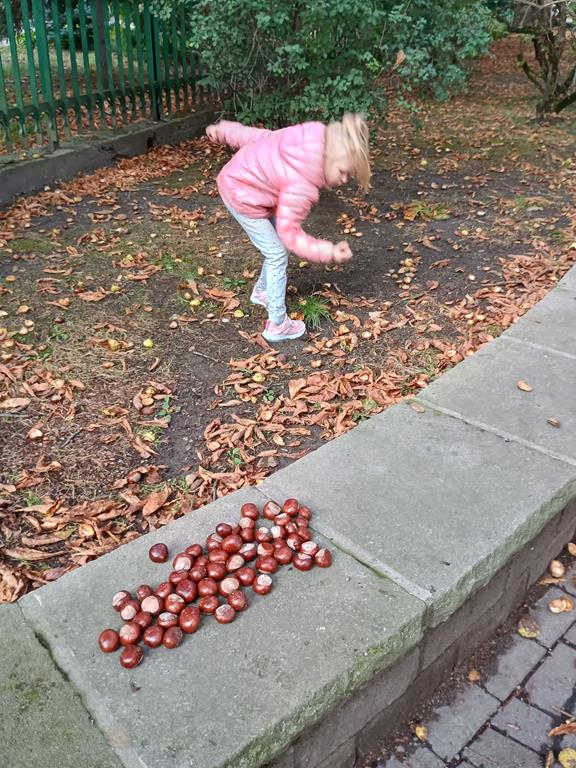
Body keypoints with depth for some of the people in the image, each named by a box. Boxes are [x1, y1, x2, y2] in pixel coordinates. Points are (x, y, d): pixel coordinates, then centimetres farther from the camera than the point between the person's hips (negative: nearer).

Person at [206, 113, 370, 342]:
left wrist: (223, 129, 10)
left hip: (240, 176, 9)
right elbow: (290, 234, -24)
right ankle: (278, 325, 5)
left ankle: (262, 291, 41)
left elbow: (259, 135, -1)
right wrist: (329, 252, -26)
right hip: (242, 197, -9)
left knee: (275, 247, 18)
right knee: (277, 254, -4)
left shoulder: (311, 140, -13)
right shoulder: (301, 186, -34)